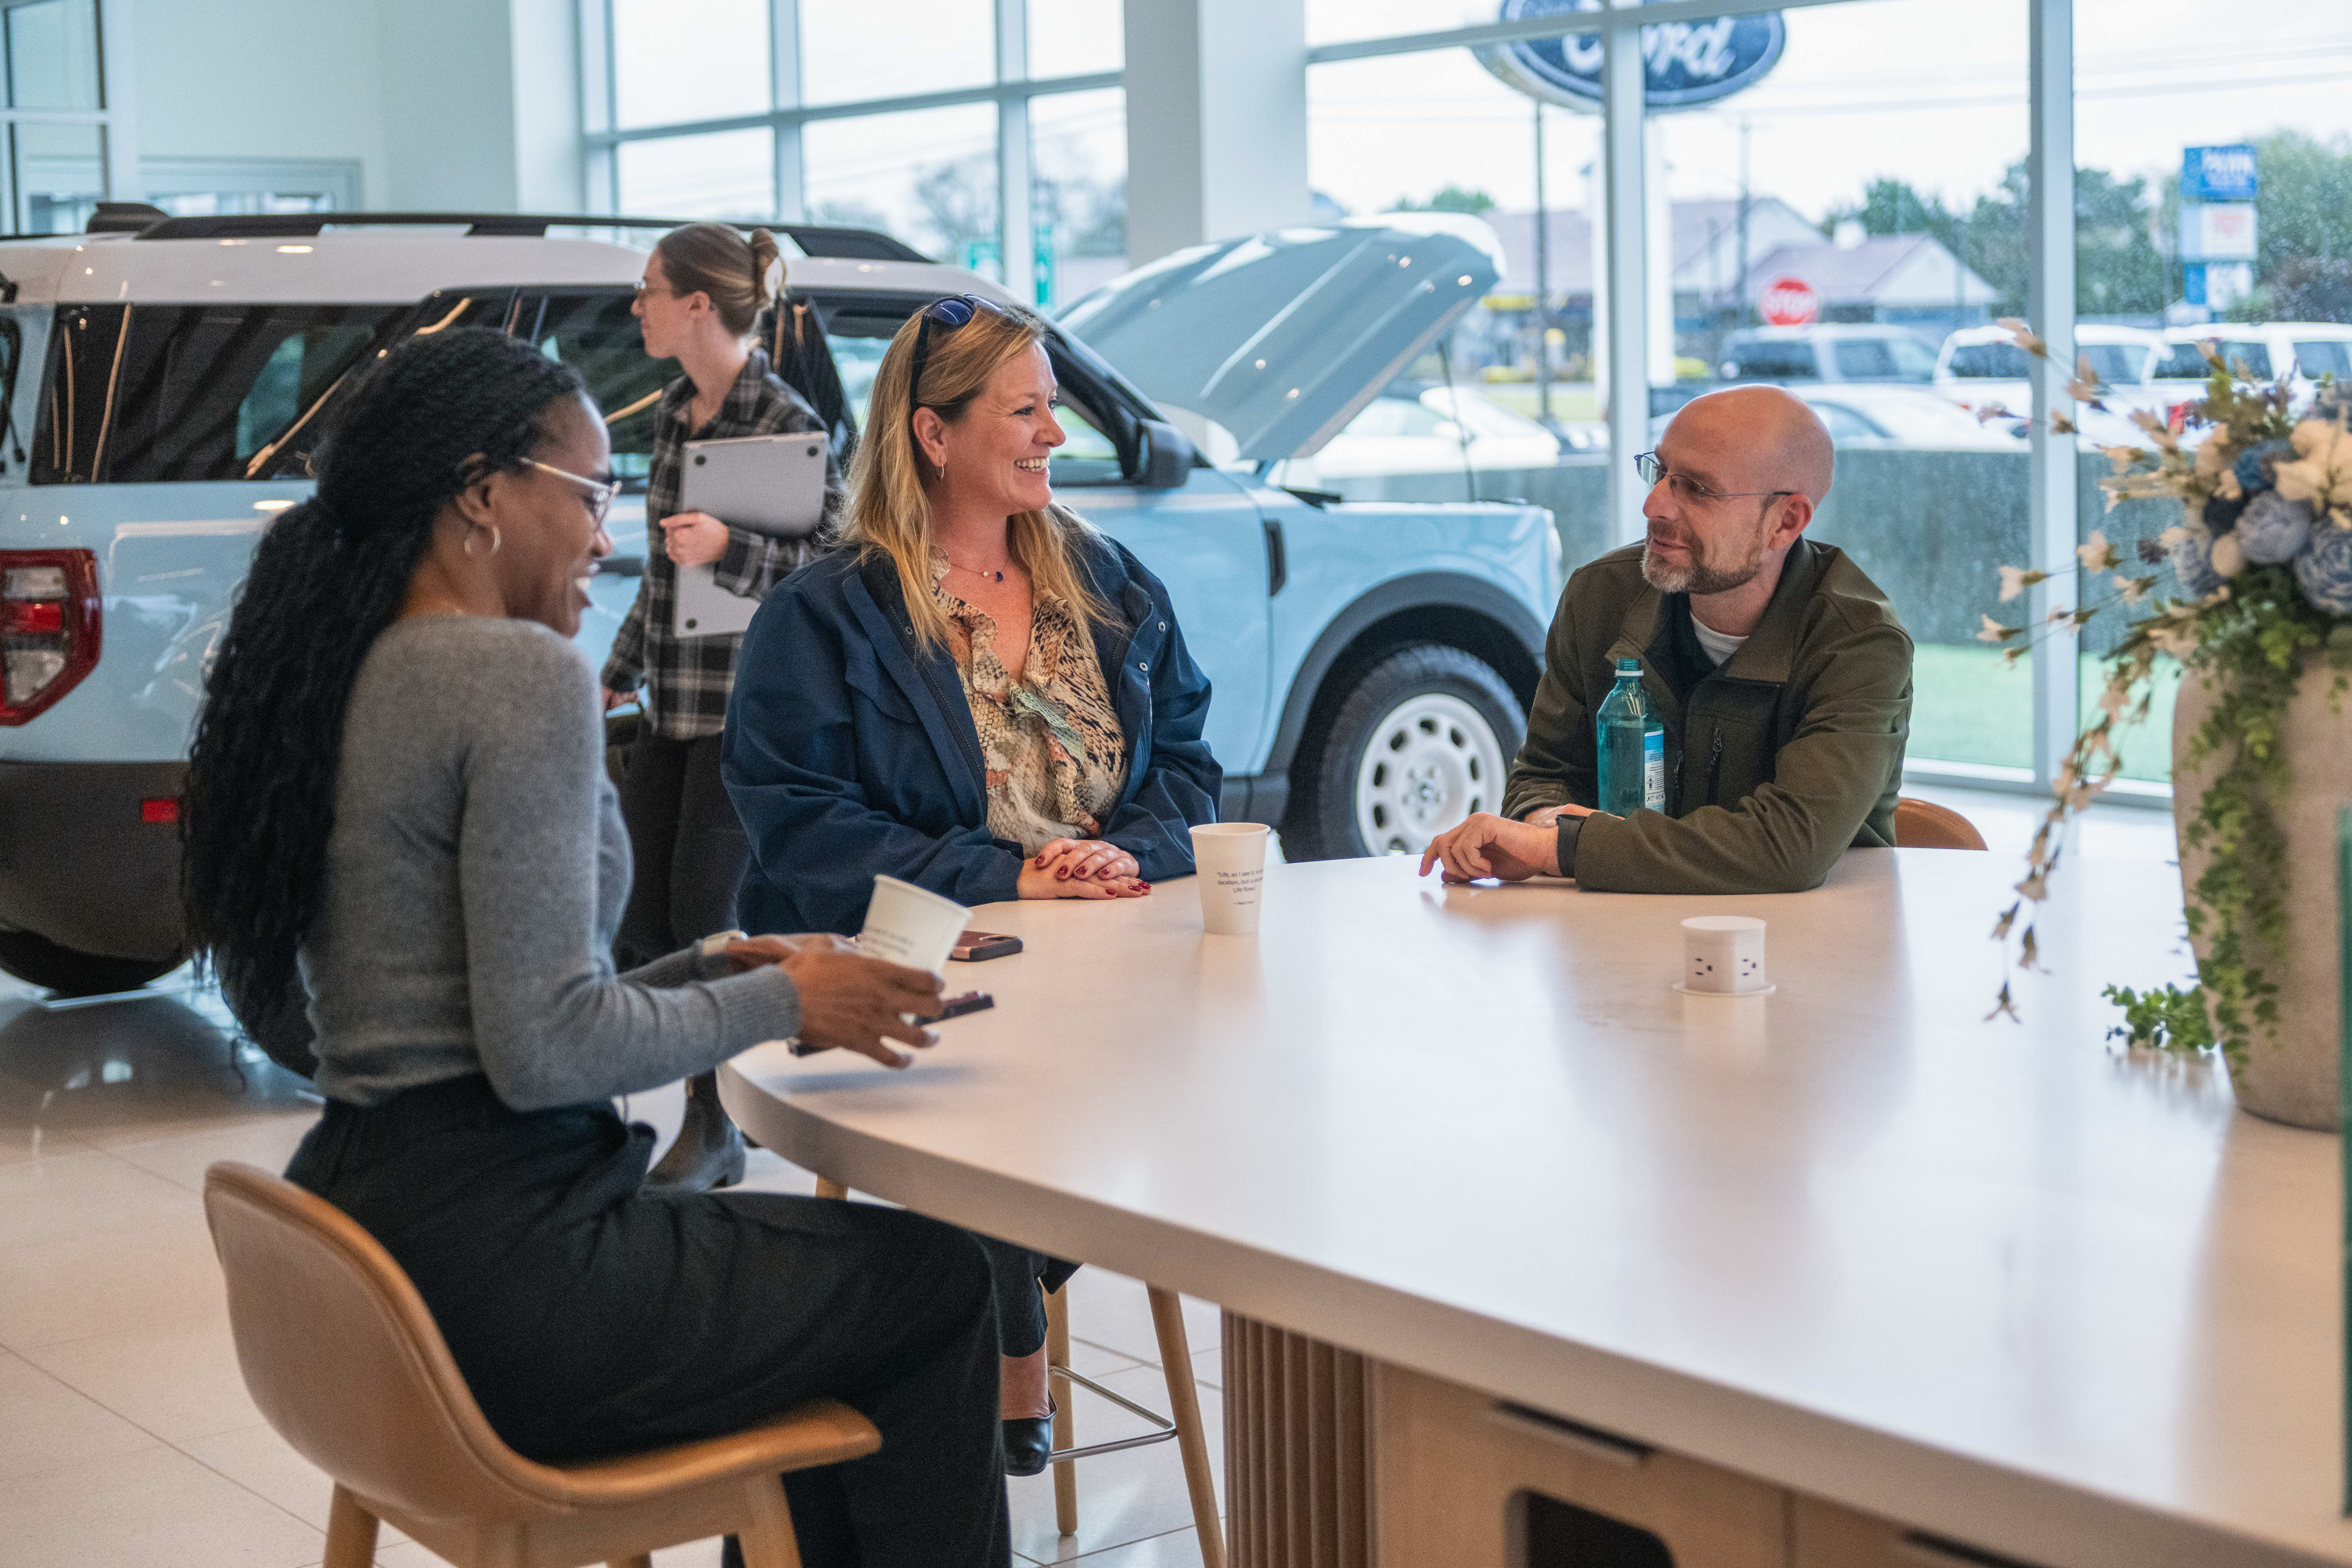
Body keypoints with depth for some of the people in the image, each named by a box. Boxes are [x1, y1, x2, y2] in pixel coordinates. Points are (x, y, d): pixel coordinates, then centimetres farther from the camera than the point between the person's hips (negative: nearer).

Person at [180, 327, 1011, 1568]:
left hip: (368, 1219, 9)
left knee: (821, 1266, 27)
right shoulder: (524, 673, -16)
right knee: (933, 1283, 10)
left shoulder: (349, 668, 12)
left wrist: (696, 975, 11)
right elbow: (543, 1053, -21)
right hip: (497, 1268, -9)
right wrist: (780, 1004, -7)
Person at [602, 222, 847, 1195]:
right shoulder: (674, 413, 11)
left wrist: (732, 549, -25)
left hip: (745, 705, -7)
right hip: (669, 704, 7)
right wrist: (619, 670, 25)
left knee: (702, 919, -3)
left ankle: (714, 1131, 10)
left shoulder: (785, 420, -12)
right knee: (634, 914, 7)